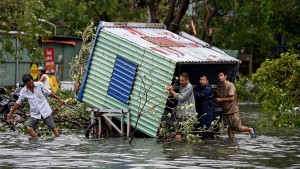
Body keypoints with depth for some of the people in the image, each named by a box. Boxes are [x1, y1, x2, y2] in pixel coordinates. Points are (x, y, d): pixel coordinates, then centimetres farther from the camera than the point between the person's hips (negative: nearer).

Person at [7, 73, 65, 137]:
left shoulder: (39, 85, -9)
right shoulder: (23, 91, -6)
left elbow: (49, 93, 3)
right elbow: (18, 103, 6)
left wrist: (59, 99, 10)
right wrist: (11, 113, 9)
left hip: (45, 110, -2)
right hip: (35, 113, 2)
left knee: (53, 127, -2)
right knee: (30, 129, -10)